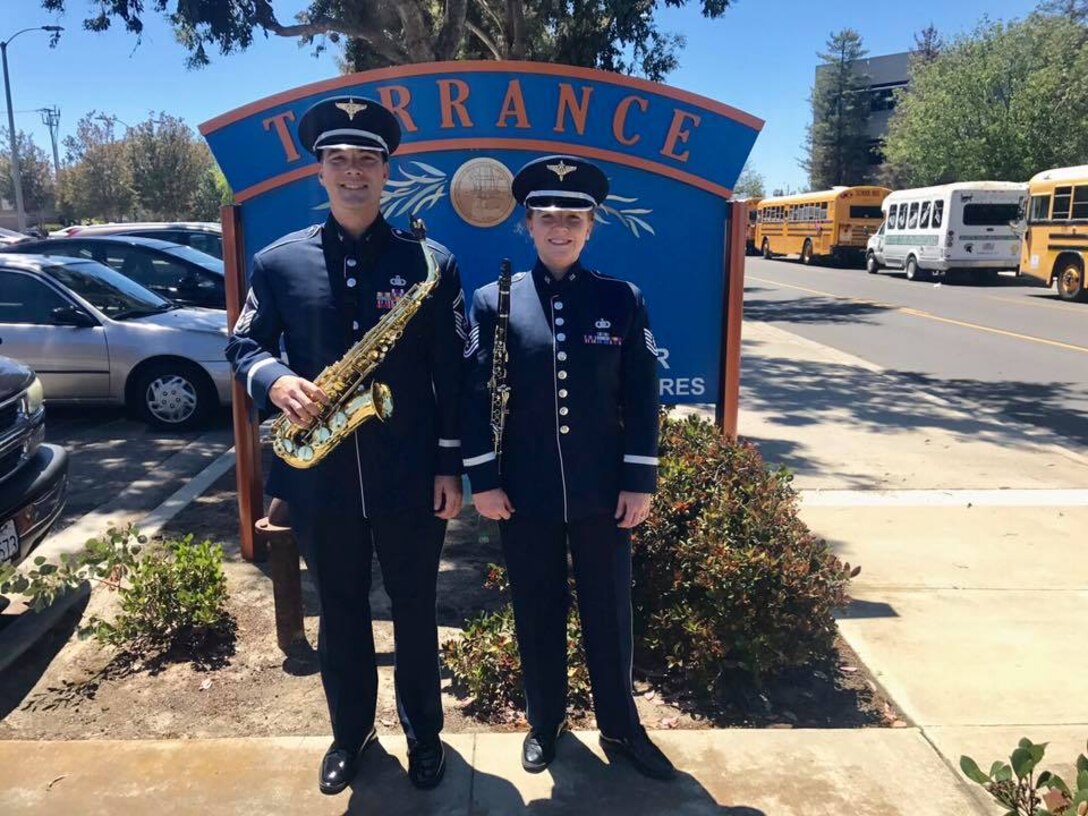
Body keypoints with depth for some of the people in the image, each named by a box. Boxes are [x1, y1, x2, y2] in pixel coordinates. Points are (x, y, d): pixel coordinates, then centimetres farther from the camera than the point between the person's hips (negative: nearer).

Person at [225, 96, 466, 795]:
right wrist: (275, 381, -16)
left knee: (415, 608, 15)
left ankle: (424, 730, 37)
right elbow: (245, 346, 7)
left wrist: (450, 466, -4)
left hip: (410, 476, -1)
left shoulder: (431, 262, -4)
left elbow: (453, 375, -3)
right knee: (340, 611, 18)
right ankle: (350, 731, 40)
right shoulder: (279, 261, 1)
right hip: (319, 474, 2)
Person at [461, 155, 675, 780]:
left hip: (602, 491, 0)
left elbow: (642, 398, -1)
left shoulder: (623, 299, -1)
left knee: (609, 613, 14)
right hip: (524, 493, 0)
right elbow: (475, 397, -1)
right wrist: (483, 479, -5)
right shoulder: (492, 301, -2)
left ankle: (622, 728, 35)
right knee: (537, 614, 15)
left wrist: (640, 482, -4)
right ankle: (545, 722, 37)